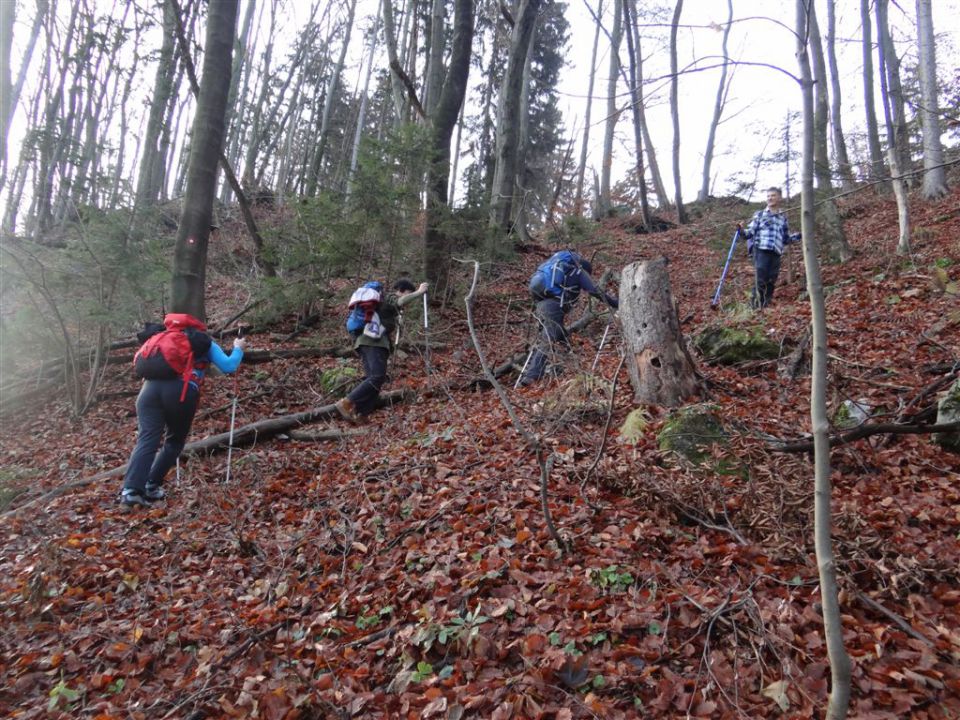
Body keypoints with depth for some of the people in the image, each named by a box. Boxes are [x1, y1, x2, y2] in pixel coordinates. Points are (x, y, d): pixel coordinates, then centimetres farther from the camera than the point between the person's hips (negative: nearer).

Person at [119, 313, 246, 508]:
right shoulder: (205, 343, 23)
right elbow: (228, 366, 13)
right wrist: (238, 349, 31)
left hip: (151, 386, 3)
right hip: (182, 391, -3)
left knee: (147, 439, -4)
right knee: (175, 441, 16)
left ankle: (131, 489, -19)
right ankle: (151, 486, 11)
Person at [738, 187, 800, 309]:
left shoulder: (783, 218, 20)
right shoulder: (759, 214, 10)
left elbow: (785, 239, 24)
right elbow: (750, 232, 3)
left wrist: (798, 236, 10)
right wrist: (742, 231, -17)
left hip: (776, 254, 4)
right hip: (761, 250, -4)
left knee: (771, 281, 4)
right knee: (761, 280, -13)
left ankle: (766, 305, 12)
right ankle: (756, 305, -8)